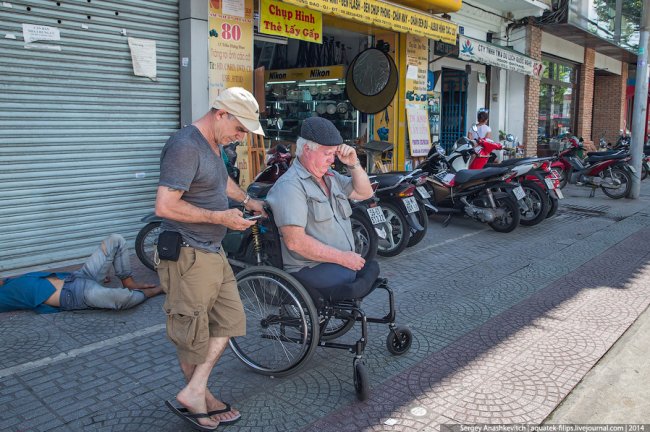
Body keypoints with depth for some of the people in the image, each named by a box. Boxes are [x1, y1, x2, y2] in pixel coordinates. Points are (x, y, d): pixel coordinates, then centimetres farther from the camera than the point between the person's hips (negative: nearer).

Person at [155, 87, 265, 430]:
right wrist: (221, 217, -21)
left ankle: (194, 392, 20)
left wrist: (246, 200, 24)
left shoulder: (214, 144, 12)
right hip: (188, 256, -10)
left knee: (229, 321, 12)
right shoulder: (186, 146, -20)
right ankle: (199, 400, 25)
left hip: (212, 252, 10)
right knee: (193, 334, 6)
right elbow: (165, 206, -27)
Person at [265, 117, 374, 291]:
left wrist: (353, 164, 6)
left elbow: (365, 193, 23)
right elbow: (295, 241, -21)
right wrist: (342, 257, -19)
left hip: (342, 260, 9)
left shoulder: (330, 176, 17)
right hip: (309, 268, -9)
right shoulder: (290, 185, -13)